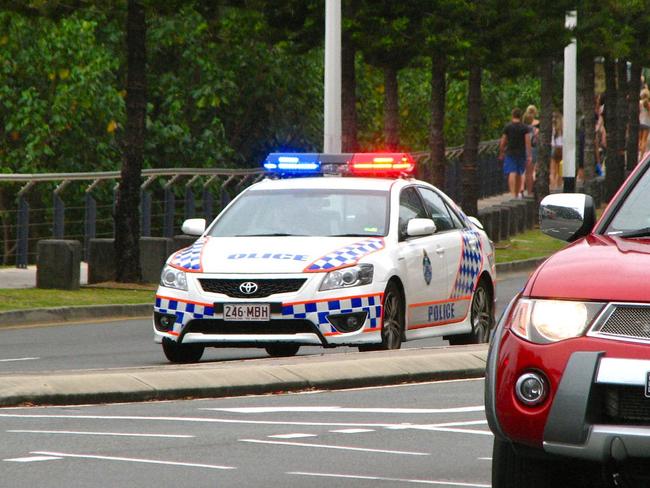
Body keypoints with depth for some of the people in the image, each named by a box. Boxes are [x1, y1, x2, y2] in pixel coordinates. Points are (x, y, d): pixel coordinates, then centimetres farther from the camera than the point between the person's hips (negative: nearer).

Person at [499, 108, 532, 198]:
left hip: (510, 153, -2)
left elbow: (503, 142, 0)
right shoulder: (525, 128, 0)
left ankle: (513, 194, -25)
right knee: (519, 174, 16)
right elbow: (528, 142, -6)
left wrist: (501, 153, 11)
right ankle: (518, 193, 27)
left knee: (512, 174, -10)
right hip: (521, 153, 2)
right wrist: (529, 156, -6)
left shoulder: (507, 127, -2)